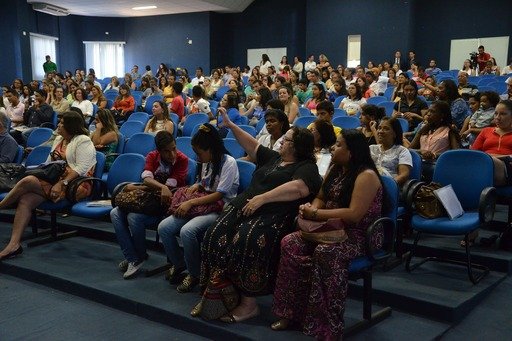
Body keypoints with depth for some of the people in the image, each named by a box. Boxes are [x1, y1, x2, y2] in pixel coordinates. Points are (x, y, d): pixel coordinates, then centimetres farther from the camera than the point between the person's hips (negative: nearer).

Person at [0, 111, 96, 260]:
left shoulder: (83, 141, -5)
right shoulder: (58, 139, 23)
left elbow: (81, 169, -16)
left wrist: (61, 184, -22)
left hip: (74, 184, -8)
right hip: (54, 179, 8)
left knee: (27, 181, -24)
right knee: (25, 200, -19)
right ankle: (14, 244, -24)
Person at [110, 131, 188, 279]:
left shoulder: (182, 160, -12)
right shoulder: (152, 156, 1)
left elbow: (170, 186, -18)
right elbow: (146, 179, -15)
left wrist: (136, 188, -13)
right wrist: (162, 187, -39)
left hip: (167, 204, -6)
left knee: (134, 217, -28)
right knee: (115, 213, -12)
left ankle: (140, 257, -3)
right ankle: (132, 258, -11)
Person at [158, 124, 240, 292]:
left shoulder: (228, 163, -11)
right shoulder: (206, 162, 13)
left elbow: (219, 195, -17)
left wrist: (191, 202, -20)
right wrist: (196, 186, 5)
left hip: (220, 209, -8)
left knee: (187, 231, -34)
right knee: (163, 227, -13)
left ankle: (195, 274, -10)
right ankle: (178, 264, 11)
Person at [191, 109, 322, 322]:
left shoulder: (306, 168, 1)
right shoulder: (273, 158, 27)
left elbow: (298, 188, -18)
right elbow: (252, 146, 33)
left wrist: (262, 198, -21)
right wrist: (230, 125, 28)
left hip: (274, 216, -7)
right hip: (244, 206, 7)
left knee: (246, 241, -35)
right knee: (216, 237, -20)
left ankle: (249, 303, -24)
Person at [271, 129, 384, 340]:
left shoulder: (366, 176, -16)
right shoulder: (335, 169, 11)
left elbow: (354, 214, -26)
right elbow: (321, 197, 19)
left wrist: (316, 214, -20)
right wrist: (311, 208, -6)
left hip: (361, 235, -8)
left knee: (325, 252, -37)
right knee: (290, 243, -14)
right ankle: (291, 312, -8)